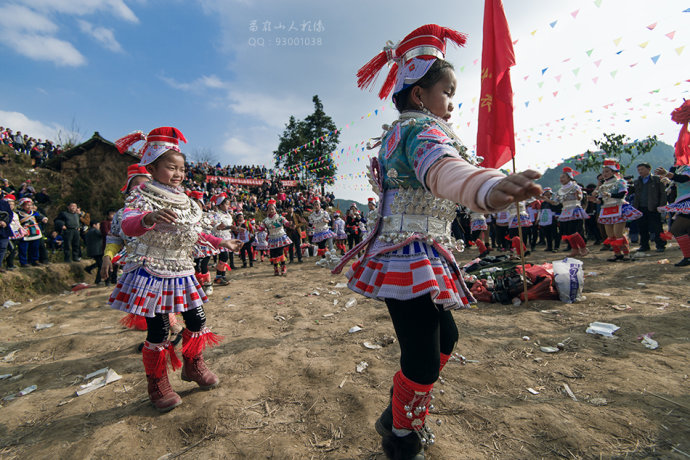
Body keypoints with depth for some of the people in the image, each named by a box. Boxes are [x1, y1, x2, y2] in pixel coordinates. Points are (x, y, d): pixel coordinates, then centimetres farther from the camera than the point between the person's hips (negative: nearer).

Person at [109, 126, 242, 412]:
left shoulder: (184, 201, 10)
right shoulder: (143, 197, -10)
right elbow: (127, 225, -30)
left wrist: (220, 242, 25)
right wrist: (149, 218, -52)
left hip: (181, 273, 6)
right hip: (152, 273, -6)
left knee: (197, 321, 9)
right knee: (157, 332, 1)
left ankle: (193, 367, 34)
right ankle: (158, 387, 23)